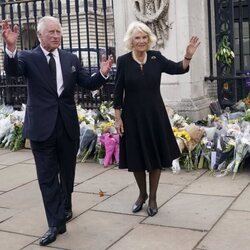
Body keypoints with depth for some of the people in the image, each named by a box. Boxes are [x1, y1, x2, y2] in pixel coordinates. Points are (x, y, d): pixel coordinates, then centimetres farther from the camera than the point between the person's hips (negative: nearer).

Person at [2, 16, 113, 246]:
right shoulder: (28, 57, -4)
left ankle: (65, 209, 41)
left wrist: (103, 73, -15)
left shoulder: (71, 59, 5)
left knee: (67, 172, 18)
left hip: (68, 126, 3)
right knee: (47, 176, 2)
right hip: (42, 126, -3)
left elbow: (88, 84, 5)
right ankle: (56, 223, 11)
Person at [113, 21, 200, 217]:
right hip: (132, 116, -1)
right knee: (136, 157, 9)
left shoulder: (156, 57, -1)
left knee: (156, 156, 8)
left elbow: (178, 69, -7)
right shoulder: (123, 61, -5)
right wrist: (118, 118, -6)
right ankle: (142, 194, 32)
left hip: (155, 114, 1)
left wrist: (188, 56, -26)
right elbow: (118, 92, -4)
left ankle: (152, 197, 24)